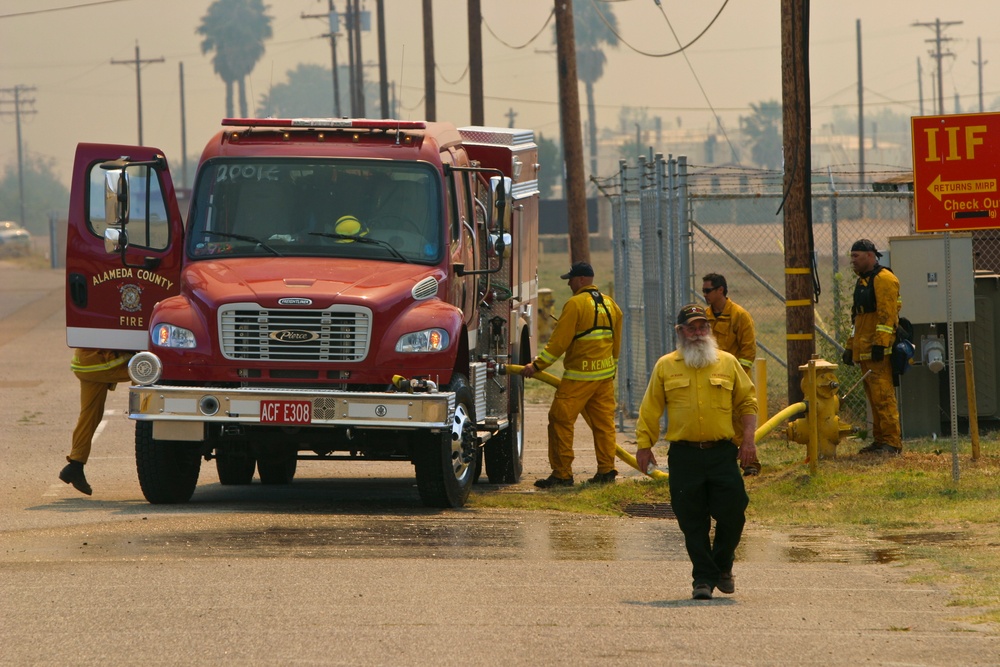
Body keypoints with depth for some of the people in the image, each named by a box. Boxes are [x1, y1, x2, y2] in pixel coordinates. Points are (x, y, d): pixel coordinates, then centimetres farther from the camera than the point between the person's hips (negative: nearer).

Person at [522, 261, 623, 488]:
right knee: (603, 422, 12)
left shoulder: (575, 304, -12)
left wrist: (537, 365, -8)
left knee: (561, 420, -2)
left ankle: (562, 473, -3)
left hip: (579, 375, -8)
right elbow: (616, 341, 19)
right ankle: (606, 470, 11)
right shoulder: (610, 304, 11)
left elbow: (559, 341, -14)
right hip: (605, 373, 8)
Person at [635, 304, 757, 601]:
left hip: (723, 453, 0)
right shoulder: (665, 366, 8)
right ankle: (703, 578, 7)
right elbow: (650, 410, 10)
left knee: (732, 514, -4)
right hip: (684, 456, 0)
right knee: (693, 522, -1)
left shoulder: (728, 363, 9)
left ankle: (722, 566, 19)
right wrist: (644, 445, 4)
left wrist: (748, 438, 2)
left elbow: (747, 401, 13)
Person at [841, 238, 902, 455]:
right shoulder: (862, 281, 22)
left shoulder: (884, 280, -9)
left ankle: (892, 442, -14)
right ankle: (880, 440, 13)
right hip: (864, 351, 10)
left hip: (879, 351, -10)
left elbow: (887, 315, -18)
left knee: (883, 395, -13)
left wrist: (880, 343, -23)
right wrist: (850, 347, 23)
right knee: (874, 396, 10)